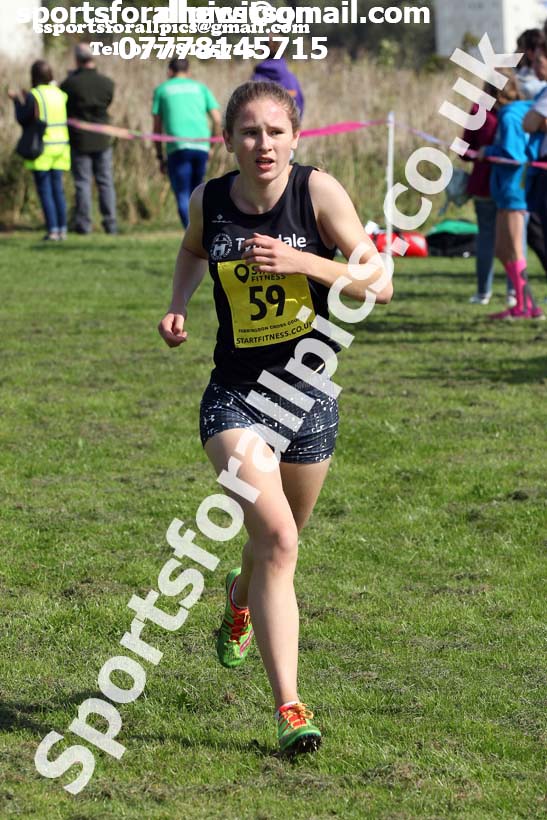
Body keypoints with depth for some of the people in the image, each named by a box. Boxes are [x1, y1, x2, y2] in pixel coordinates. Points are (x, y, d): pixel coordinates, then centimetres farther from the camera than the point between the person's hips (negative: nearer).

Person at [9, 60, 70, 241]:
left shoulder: (33, 96, -11)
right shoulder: (59, 94, 6)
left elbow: (23, 120, -6)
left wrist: (18, 102, 9)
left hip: (41, 149, -5)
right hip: (60, 146, 5)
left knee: (45, 190, -2)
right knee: (58, 188, 11)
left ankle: (52, 230, -7)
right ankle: (62, 229, 8)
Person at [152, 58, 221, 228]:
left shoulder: (162, 90, 14)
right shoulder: (200, 88, 20)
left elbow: (157, 128, 10)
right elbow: (217, 119, 10)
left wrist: (160, 157, 14)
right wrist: (211, 147, 21)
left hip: (178, 147, -3)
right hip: (201, 146, 3)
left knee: (183, 197, -3)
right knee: (195, 193, 19)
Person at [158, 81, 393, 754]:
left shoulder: (317, 190, -11)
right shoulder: (209, 200, -5)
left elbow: (379, 283, -12)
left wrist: (300, 261, -24)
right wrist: (177, 306, 2)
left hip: (311, 395, 1)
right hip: (236, 395, -1)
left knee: (280, 541, 20)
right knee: (275, 537, -20)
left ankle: (242, 597, 58)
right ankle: (289, 709, -18)